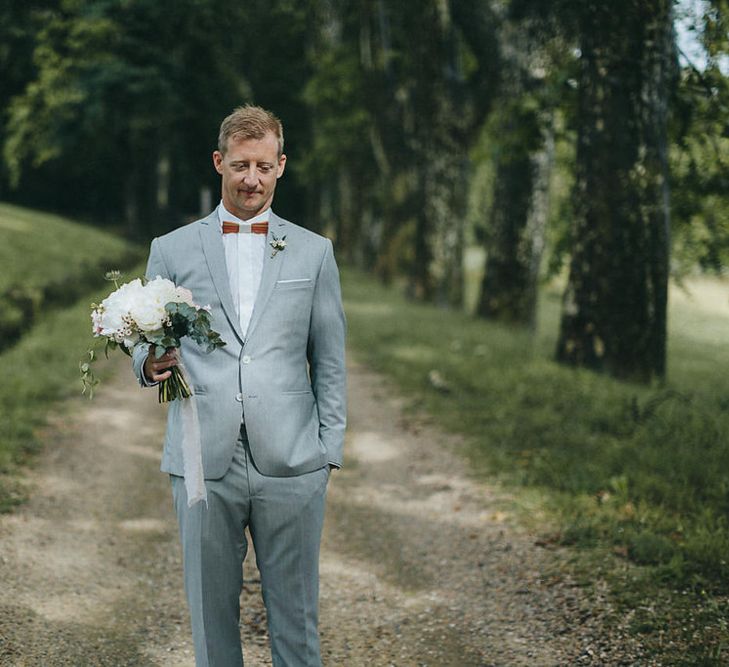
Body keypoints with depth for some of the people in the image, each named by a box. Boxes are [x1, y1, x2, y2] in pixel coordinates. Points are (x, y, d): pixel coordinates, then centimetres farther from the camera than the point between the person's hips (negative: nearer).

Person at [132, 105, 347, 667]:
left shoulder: (314, 252, 10)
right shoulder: (172, 251, 9)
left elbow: (330, 361, 10)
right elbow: (146, 351, 12)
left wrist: (329, 447, 3)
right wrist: (151, 365, -11)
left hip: (291, 463, 0)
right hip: (205, 462, 0)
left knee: (295, 615, 5)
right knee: (212, 609, 7)